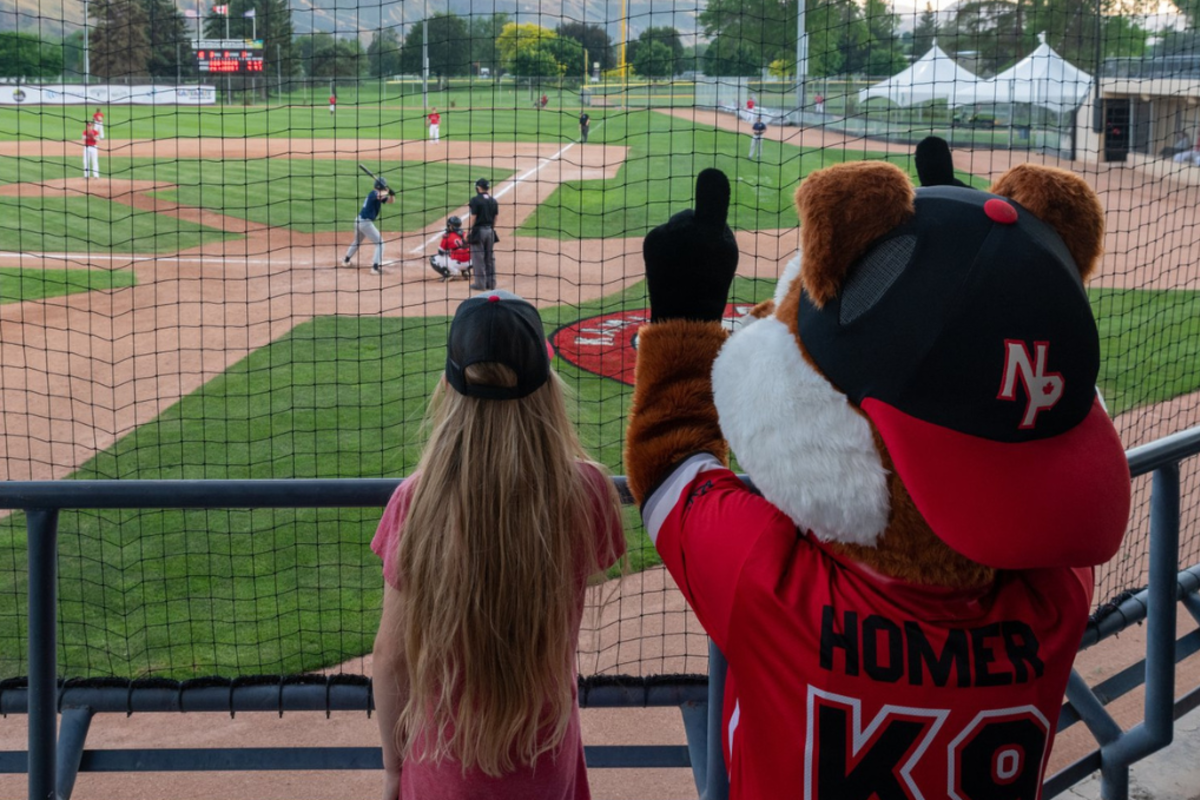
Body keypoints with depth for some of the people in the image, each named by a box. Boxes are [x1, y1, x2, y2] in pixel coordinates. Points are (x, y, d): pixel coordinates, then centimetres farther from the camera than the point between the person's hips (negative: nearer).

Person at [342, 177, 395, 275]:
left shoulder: (378, 195, 14)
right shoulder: (373, 193, -13)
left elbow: (391, 200, 15)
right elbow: (380, 196, -37)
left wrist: (391, 194, -6)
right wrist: (387, 191, -17)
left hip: (359, 220, 10)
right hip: (365, 222, -10)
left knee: (357, 242, 31)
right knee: (379, 243, -6)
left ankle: (346, 260, 46)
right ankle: (375, 267, -13)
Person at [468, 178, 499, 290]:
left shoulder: (475, 200, -12)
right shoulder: (493, 201, 6)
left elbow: (473, 217, -14)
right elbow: (495, 217, 9)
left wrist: (470, 231, -6)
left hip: (478, 230, -6)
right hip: (490, 230, 6)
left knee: (478, 257, 0)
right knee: (490, 257, 11)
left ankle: (480, 283, 1)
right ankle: (491, 282, 14)